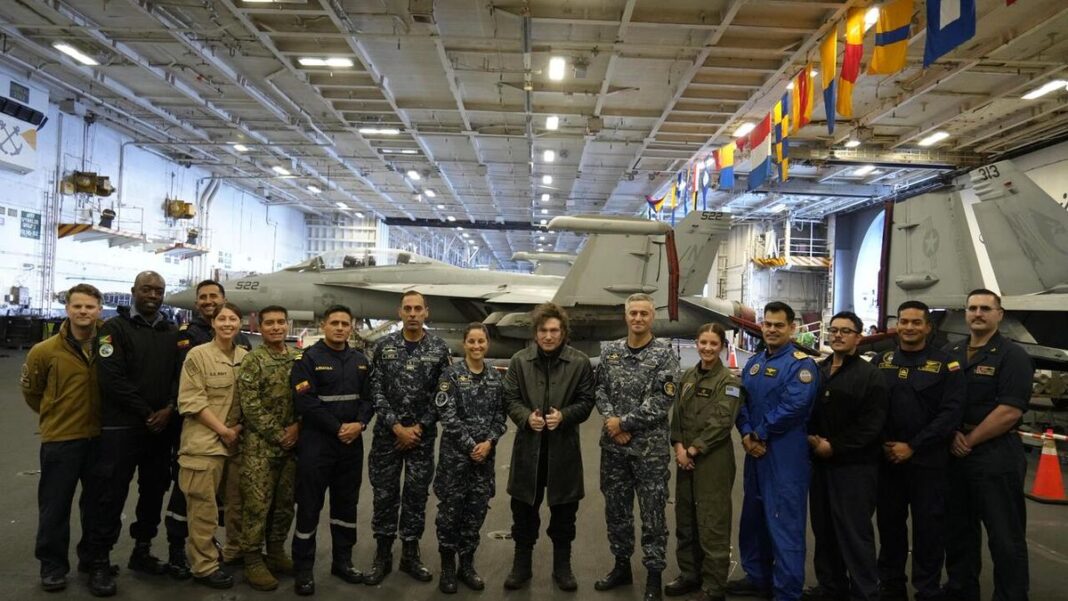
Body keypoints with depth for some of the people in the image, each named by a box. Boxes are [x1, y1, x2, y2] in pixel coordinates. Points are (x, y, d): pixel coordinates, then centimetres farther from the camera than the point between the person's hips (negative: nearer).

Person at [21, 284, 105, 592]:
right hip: (60, 439, -3)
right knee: (55, 506, 7)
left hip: (99, 436, 3)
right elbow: (30, 391, 4)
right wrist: (56, 416, 9)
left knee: (96, 502, 15)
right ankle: (53, 565, 22)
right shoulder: (45, 351, -11)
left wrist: (97, 415, 7)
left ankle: (93, 558, 31)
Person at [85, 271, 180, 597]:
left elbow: (179, 374, 6)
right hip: (121, 426, -5)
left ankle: (142, 551, 26)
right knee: (113, 494, -2)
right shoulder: (114, 328, -4)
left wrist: (169, 408, -10)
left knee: (154, 490, 12)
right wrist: (146, 413, -13)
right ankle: (100, 563, 9)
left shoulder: (171, 332, 12)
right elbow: (112, 379, -13)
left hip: (161, 426, 5)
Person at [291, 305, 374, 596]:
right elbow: (305, 402, -14)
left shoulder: (360, 360, 11)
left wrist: (359, 424, -11)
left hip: (352, 443, 5)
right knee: (309, 505, 0)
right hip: (316, 442, -5)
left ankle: (342, 561, 26)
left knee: (347, 503, 13)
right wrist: (338, 428, -15)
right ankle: (303, 569, 11)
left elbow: (368, 398, 8)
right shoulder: (309, 358, -6)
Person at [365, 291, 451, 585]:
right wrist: (396, 426, -11)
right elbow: (377, 390, -3)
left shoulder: (439, 349, -2)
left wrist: (418, 428, -9)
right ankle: (383, 555, 20)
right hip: (387, 433, 0)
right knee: (384, 494, 6)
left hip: (423, 435, 0)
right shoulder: (385, 346, 0)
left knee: (417, 494, 8)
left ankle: (410, 554, 22)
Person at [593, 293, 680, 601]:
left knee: (652, 513, 3)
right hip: (613, 445, 4)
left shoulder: (664, 353, -6)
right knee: (616, 508, 14)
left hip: (650, 447, -4)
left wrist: (625, 422, -14)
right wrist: (611, 421, -11)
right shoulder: (610, 351, 6)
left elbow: (662, 400, -13)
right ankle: (621, 566, 31)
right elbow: (600, 390, 6)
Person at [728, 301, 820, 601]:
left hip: (786, 454, -8)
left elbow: (794, 406, -21)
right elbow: (742, 401, 9)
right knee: (753, 517, 17)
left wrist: (761, 435, -14)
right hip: (755, 452, 8)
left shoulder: (801, 363, -10)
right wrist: (747, 435, -7)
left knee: (784, 523, -4)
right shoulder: (754, 363, 13)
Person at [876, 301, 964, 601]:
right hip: (887, 458, 3)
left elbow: (950, 413, -10)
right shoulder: (882, 361, 7)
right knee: (889, 524, 12)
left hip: (928, 461, -3)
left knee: (928, 528, 4)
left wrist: (912, 447, -14)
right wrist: (883, 444, -6)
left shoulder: (945, 364, -3)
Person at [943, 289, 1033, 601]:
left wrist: (970, 440, -12)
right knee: (957, 530, 15)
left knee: (1005, 537, 1)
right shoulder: (950, 353, 11)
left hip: (997, 456, -6)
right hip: (953, 454, 6)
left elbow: (1010, 411, -15)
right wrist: (952, 435, -5)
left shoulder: (1013, 356, -6)